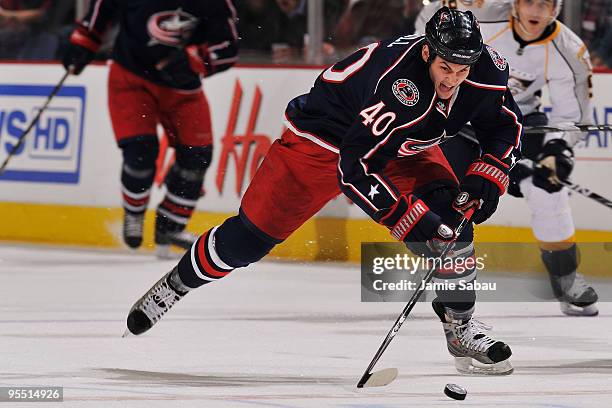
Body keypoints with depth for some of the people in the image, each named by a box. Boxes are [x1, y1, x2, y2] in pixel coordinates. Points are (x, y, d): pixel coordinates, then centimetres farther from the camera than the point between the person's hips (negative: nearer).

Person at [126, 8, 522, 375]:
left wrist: (486, 179, -17)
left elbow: (507, 125, -2)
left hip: (403, 147, 5)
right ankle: (176, 283, 24)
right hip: (323, 139, -5)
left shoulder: (482, 72, -22)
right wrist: (408, 217, -41)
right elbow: (354, 168, -39)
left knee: (450, 216, -17)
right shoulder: (396, 82, -41)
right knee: (252, 234, 0)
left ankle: (460, 324, -2)